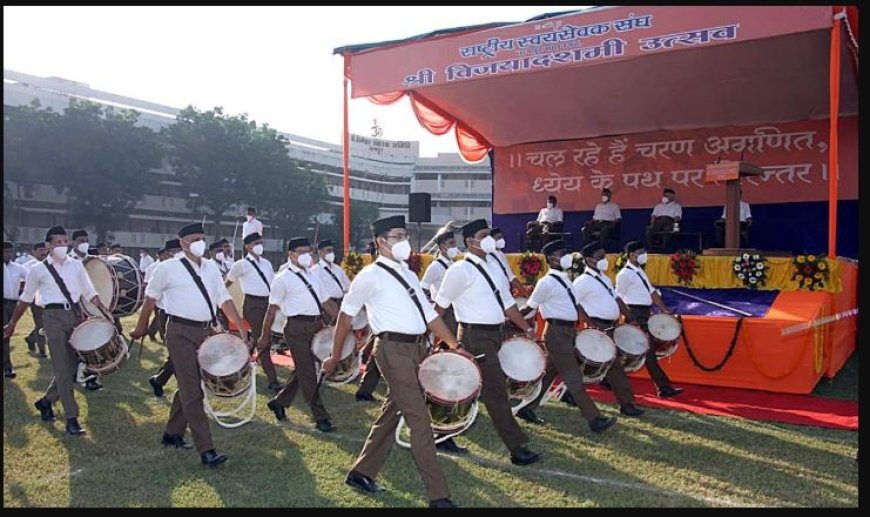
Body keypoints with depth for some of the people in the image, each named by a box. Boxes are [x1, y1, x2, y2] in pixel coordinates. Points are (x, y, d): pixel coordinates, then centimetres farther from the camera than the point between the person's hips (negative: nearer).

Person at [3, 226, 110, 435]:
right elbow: (25, 299, 10)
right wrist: (12, 322, 14)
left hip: (75, 314, 4)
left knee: (72, 365, 9)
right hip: (54, 316, -4)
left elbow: (89, 292, 9)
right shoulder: (38, 270, 0)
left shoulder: (76, 265, 7)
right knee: (63, 369, -6)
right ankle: (71, 418, -2)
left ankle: (46, 401, 33)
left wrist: (105, 311, -2)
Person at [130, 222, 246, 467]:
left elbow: (224, 299, 6)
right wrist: (141, 327, 14)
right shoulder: (168, 268, -4)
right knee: (192, 391, -8)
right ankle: (206, 449, -8)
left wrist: (241, 328, -4)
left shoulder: (211, 267, 9)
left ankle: (172, 434, 33)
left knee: (189, 386, 16)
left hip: (206, 331, 6)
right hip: (181, 333, -6)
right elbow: (151, 297, 7)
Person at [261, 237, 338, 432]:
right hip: (298, 328, -8)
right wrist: (265, 336, -4)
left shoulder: (312, 276, 16)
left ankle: (279, 402, 34)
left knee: (303, 370, 15)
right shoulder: (283, 279, -5)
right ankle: (320, 418, 5)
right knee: (308, 373, -2)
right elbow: (272, 308, -4)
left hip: (316, 325, 8)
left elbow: (325, 301, 19)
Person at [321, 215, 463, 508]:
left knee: (391, 413, 15)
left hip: (416, 347, 8)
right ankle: (438, 495, -2)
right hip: (393, 348, -8)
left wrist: (454, 346, 11)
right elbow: (346, 315, 1)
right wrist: (336, 357, 3)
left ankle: (362, 473, 31)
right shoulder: (371, 275, -4)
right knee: (419, 419, -8)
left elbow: (429, 314, 17)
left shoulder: (408, 275, 18)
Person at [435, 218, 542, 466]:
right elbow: (439, 306, -9)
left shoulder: (493, 269, 13)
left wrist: (527, 328, 13)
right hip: (476, 336, -8)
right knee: (496, 391, -5)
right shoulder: (460, 270, -12)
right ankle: (516, 448, 1)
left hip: (496, 334, 8)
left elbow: (507, 303, 16)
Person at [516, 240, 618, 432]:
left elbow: (574, 307, 20)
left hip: (566, 331, 9)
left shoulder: (564, 279, 14)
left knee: (549, 372, 14)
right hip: (557, 332, -9)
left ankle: (527, 409, 24)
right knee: (573, 378, -4)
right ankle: (594, 419, 0)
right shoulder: (546, 283, -13)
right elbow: (530, 307, -7)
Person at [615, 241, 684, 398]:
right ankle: (664, 387, -5)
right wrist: (629, 318, -14)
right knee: (648, 351, -7)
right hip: (635, 315, -10)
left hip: (644, 314, 10)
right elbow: (619, 299, -11)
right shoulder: (624, 274, -12)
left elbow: (652, 292, 16)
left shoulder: (640, 271, 16)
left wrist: (664, 309, 9)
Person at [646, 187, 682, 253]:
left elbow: (677, 217, 7)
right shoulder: (658, 206, 33)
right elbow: (654, 216, 18)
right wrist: (652, 224, -1)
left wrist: (675, 225, -14)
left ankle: (663, 251, -40)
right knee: (650, 231, -30)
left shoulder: (677, 206, 23)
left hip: (669, 221, -2)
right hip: (658, 221, 2)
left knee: (667, 232, -37)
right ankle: (651, 251, -33)